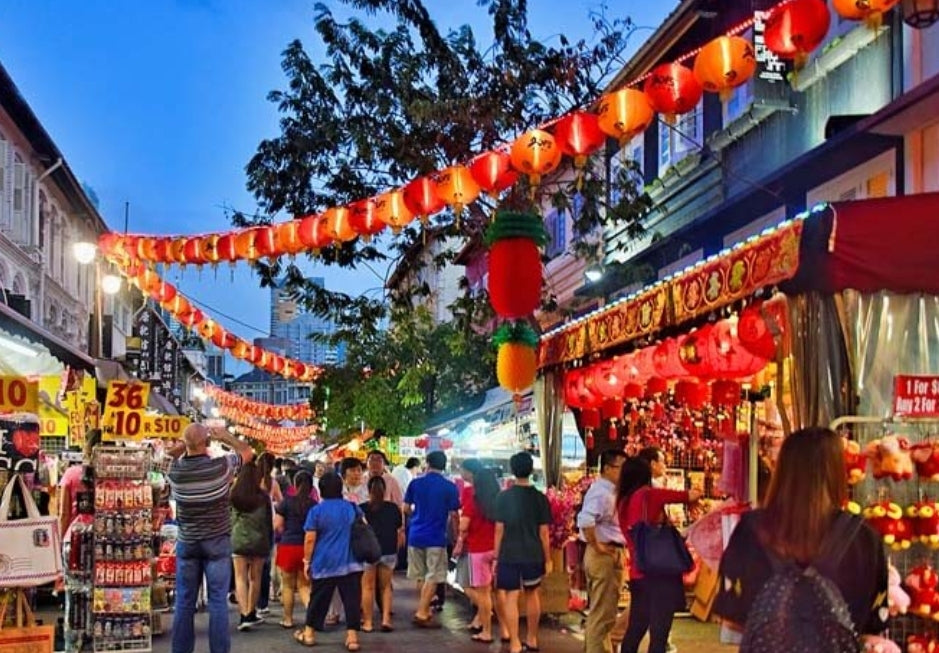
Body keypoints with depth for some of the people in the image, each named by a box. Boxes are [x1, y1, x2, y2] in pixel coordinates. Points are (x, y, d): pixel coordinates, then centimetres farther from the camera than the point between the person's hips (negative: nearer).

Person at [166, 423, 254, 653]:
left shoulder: (176, 470, -6)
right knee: (217, 601, 0)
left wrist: (187, 444, 6)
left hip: (187, 543, 3)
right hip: (217, 542, -3)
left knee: (184, 602, 8)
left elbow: (173, 452, 19)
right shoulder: (220, 466, -14)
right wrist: (226, 437, 11)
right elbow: (247, 451, 4)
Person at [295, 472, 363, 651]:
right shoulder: (352, 508, 4)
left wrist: (307, 561, 2)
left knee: (318, 599, 11)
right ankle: (352, 637, -2)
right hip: (350, 563, 1)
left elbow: (310, 539, -8)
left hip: (323, 563, -1)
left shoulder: (316, 510, -6)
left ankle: (309, 633, 23)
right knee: (352, 599, 2)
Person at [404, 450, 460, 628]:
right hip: (436, 538, -3)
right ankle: (421, 614, -3)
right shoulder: (450, 487, -6)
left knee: (420, 577, 16)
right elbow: (453, 514, -5)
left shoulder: (415, 483, 1)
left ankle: (425, 609, 27)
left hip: (416, 536, 4)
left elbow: (406, 509, 6)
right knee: (432, 577, 2)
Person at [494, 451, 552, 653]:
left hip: (509, 555, -2)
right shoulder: (540, 498, -3)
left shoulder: (504, 496, -5)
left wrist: (496, 557, 4)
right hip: (533, 555, 2)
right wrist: (547, 559, 8)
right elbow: (543, 532, -1)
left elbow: (499, 529, -4)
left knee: (511, 597, 0)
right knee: (532, 594, 19)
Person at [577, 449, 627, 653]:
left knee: (600, 612, 19)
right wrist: (597, 546, -22)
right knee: (603, 613, -4)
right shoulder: (602, 493, -18)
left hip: (612, 554, 10)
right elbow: (585, 520, -34)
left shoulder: (608, 491, 14)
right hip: (606, 555, -10)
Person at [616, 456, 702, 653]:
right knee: (659, 633, -5)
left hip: (638, 573, 7)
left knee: (635, 630, 16)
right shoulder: (649, 495, -8)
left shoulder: (623, 502, 9)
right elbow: (693, 496, -2)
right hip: (659, 571, -7)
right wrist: (694, 493, 20)